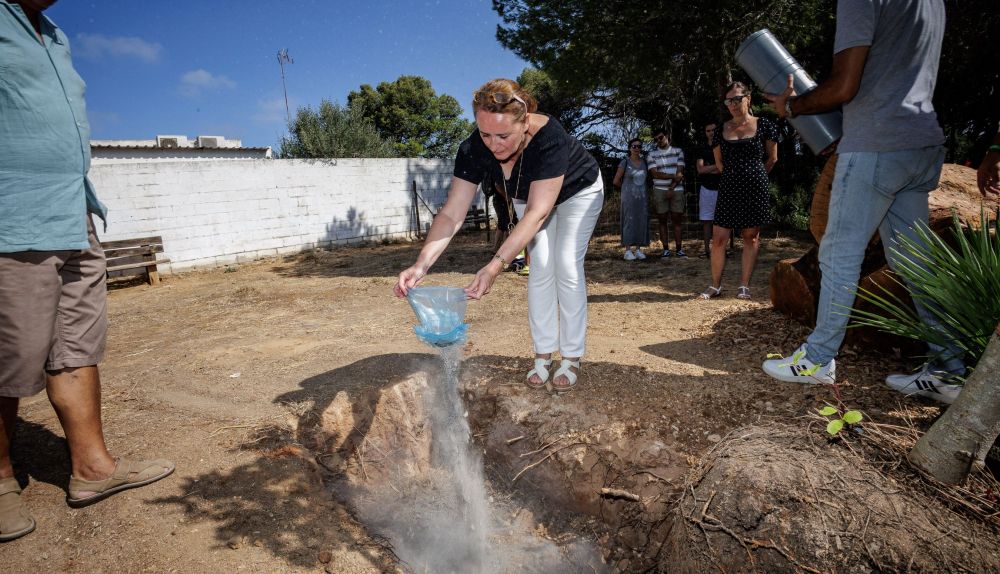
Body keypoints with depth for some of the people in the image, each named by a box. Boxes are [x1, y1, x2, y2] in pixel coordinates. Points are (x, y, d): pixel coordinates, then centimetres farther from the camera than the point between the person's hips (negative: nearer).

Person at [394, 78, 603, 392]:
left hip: (578, 192, -3)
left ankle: (571, 359, -1)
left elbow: (537, 212, -46)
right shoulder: (474, 149, -31)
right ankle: (543, 355, 4)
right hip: (528, 196, 4)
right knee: (540, 267, -6)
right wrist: (421, 264, -47)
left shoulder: (549, 138, -44)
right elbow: (452, 213, -34)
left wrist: (496, 265, -56)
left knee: (567, 266, -11)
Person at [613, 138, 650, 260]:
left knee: (642, 222, 2)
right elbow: (616, 181, 0)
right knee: (629, 221, -6)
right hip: (629, 197, -4)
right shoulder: (625, 163, -3)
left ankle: (638, 249, 8)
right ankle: (628, 251, -3)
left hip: (642, 197, 4)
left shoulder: (644, 162, 9)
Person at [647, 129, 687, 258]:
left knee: (676, 220, 2)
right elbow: (654, 174, -5)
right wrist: (673, 176, -10)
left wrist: (672, 188, -11)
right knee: (663, 221, 1)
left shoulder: (678, 151, 7)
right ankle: (666, 249, 5)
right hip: (659, 191, 0)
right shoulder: (652, 154, 6)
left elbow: (680, 172, -1)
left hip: (676, 190, 0)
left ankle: (679, 249, 6)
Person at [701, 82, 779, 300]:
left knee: (751, 237, 4)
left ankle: (744, 286, 10)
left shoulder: (764, 125, 1)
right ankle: (715, 285, 9)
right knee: (719, 239, -2)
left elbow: (772, 158, 8)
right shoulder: (721, 130, 7)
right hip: (728, 189, 2)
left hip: (755, 190, -2)